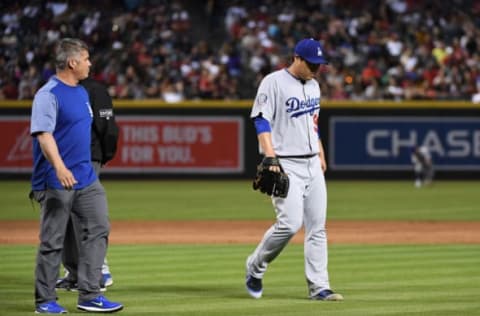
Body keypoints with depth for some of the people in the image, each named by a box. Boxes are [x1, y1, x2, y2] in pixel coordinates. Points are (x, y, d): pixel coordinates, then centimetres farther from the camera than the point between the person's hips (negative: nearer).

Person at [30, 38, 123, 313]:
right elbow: (44, 134, -24)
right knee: (53, 241, -1)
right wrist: (60, 168, -38)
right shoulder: (48, 94, -14)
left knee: (98, 229, 3)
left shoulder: (82, 92, 13)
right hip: (56, 183, -8)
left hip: (86, 178, 8)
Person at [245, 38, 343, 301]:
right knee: (290, 222, -16)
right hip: (286, 165, -8)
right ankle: (255, 267, 6)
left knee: (317, 227, 2)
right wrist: (270, 158, -24)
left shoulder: (313, 85, 15)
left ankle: (319, 287, 3)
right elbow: (261, 121, -14)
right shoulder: (274, 82, -9)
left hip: (312, 165, 8)